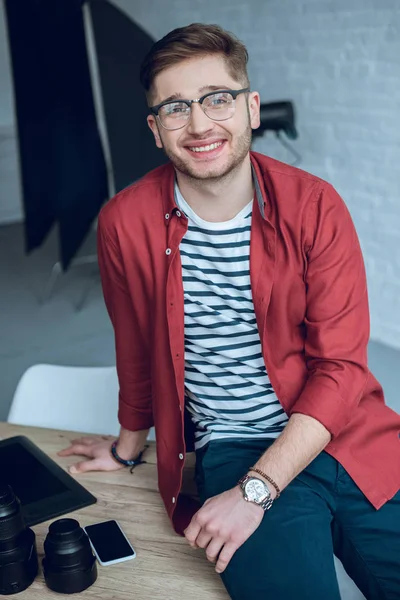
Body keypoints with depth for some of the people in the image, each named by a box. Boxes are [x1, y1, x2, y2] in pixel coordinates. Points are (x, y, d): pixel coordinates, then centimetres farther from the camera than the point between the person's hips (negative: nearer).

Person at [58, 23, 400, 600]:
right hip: (233, 449, -1)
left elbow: (340, 367, -8)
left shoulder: (314, 206, -5)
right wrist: (128, 446, 26)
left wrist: (254, 492, -15)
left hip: (347, 438, 1)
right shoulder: (125, 223, -4)